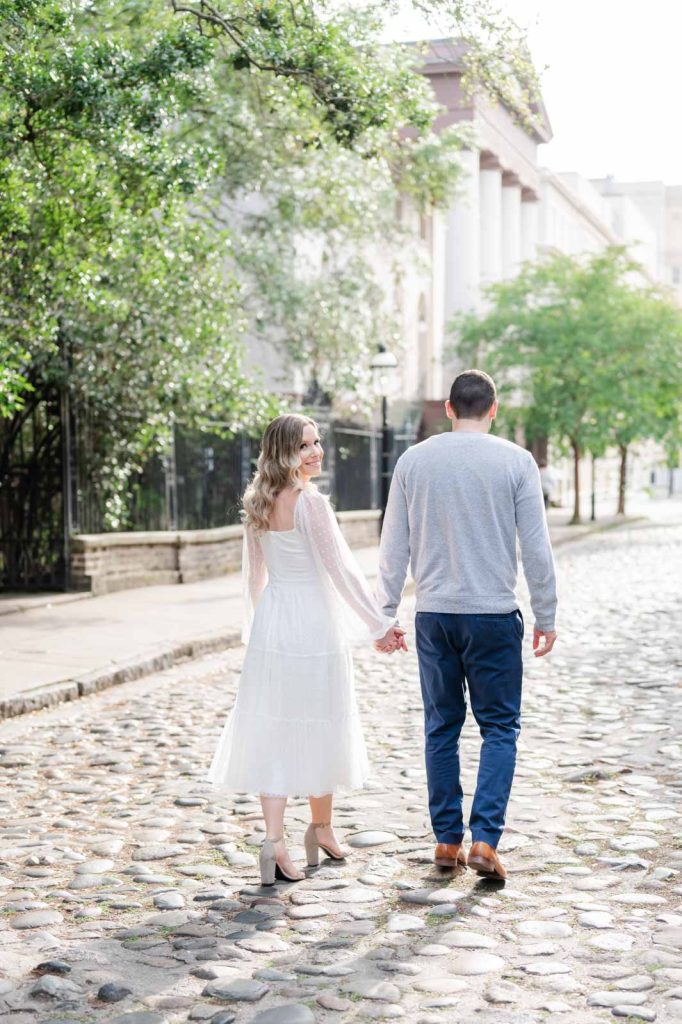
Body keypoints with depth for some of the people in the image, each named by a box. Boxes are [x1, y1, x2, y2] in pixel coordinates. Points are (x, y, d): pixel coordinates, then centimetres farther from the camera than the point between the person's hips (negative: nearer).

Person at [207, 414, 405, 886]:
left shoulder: (258, 505, 6)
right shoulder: (311, 503, -15)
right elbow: (342, 570, -15)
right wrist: (380, 624, -8)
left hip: (270, 622, 6)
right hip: (314, 623, -6)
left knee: (273, 730, 4)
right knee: (319, 727, 11)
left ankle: (274, 839, -5)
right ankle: (322, 828, 27)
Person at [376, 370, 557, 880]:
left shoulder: (413, 460, 3)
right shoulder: (516, 461, -4)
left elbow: (394, 547, 6)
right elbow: (537, 547, -3)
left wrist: (386, 613, 13)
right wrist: (546, 617, 6)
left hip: (433, 614, 3)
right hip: (494, 615, -2)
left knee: (442, 727, 12)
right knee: (500, 727, 6)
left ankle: (447, 840, 15)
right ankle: (485, 839, -4)